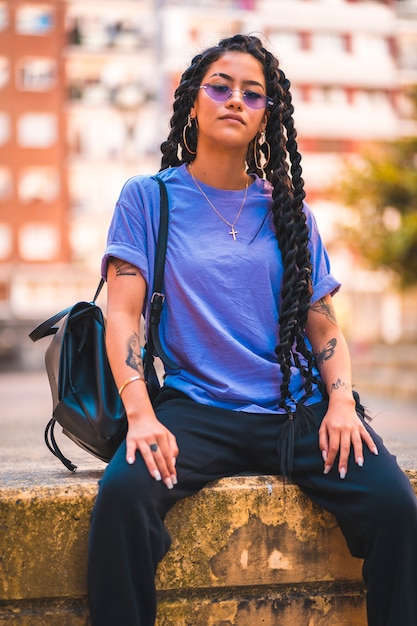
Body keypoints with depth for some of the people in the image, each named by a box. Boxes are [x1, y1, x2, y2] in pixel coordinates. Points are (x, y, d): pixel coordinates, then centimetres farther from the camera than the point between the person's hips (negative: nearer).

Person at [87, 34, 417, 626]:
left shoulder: (287, 210, 15)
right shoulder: (149, 197, 8)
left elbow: (323, 323, 14)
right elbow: (123, 313, 0)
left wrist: (341, 402, -6)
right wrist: (141, 414, -17)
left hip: (298, 410, 2)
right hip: (196, 410, -2)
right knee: (122, 495, -32)